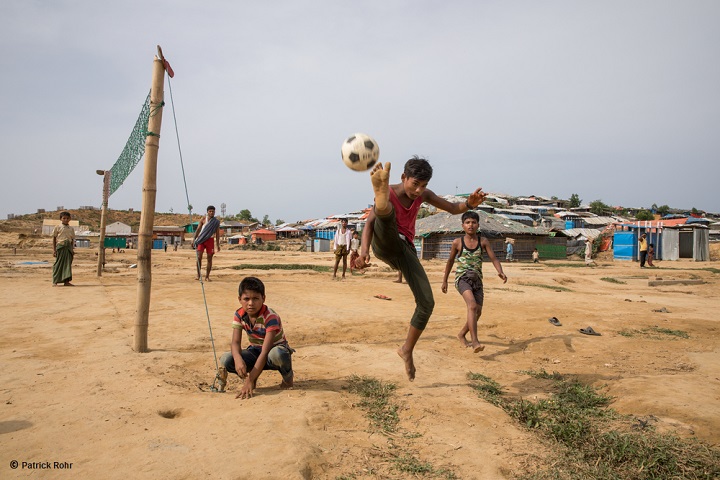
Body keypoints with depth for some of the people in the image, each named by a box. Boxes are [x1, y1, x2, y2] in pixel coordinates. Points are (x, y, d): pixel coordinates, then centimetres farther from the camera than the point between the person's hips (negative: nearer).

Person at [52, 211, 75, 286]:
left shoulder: (71, 228, 11)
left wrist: (72, 249, 8)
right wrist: (54, 249, -3)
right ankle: (55, 282, 4)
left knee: (68, 264, 2)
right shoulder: (57, 227, 1)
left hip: (68, 247, 4)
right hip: (60, 246, -4)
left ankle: (66, 281, 5)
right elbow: (54, 238, 2)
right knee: (58, 264, -2)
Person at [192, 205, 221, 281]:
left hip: (210, 240, 1)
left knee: (210, 258, 1)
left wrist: (218, 245, 5)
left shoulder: (217, 222, 5)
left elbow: (217, 233, 8)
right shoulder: (203, 219, 3)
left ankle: (207, 276, 8)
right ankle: (198, 275, 0)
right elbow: (198, 229, 4)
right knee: (199, 257, -8)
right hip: (201, 239, -1)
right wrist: (194, 239, -4)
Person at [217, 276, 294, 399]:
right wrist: (238, 359, -44)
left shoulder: (270, 317, -28)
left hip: (275, 349, -4)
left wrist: (249, 381, -39)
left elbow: (265, 352, -33)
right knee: (225, 360, -24)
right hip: (254, 351, 4)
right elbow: (235, 342, -18)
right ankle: (252, 374, 6)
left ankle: (288, 376, -7)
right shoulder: (239, 315, -11)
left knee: (276, 354, -43)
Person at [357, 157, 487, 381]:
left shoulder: (424, 194, 8)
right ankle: (381, 191, -76)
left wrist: (468, 205, -13)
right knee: (386, 212, -36)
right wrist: (364, 248, -36)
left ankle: (407, 350, 13)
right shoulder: (390, 193, -7)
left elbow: (452, 208, 11)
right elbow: (369, 222, -18)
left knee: (427, 303, -6)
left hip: (405, 249, 5)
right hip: (384, 244, -5)